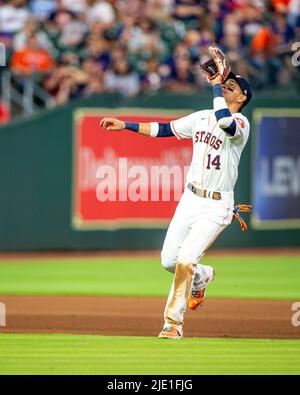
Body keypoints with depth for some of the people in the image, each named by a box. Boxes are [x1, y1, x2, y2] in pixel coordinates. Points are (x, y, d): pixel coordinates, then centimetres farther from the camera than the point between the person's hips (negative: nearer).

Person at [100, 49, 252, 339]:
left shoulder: (241, 124, -12)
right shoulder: (202, 117, 9)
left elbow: (225, 121, -36)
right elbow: (164, 129, 13)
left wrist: (216, 84, -26)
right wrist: (125, 125, 8)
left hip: (216, 207, -7)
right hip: (190, 199, 7)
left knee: (185, 259, -17)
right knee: (169, 261, 7)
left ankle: (174, 322, -4)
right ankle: (202, 277, 39)